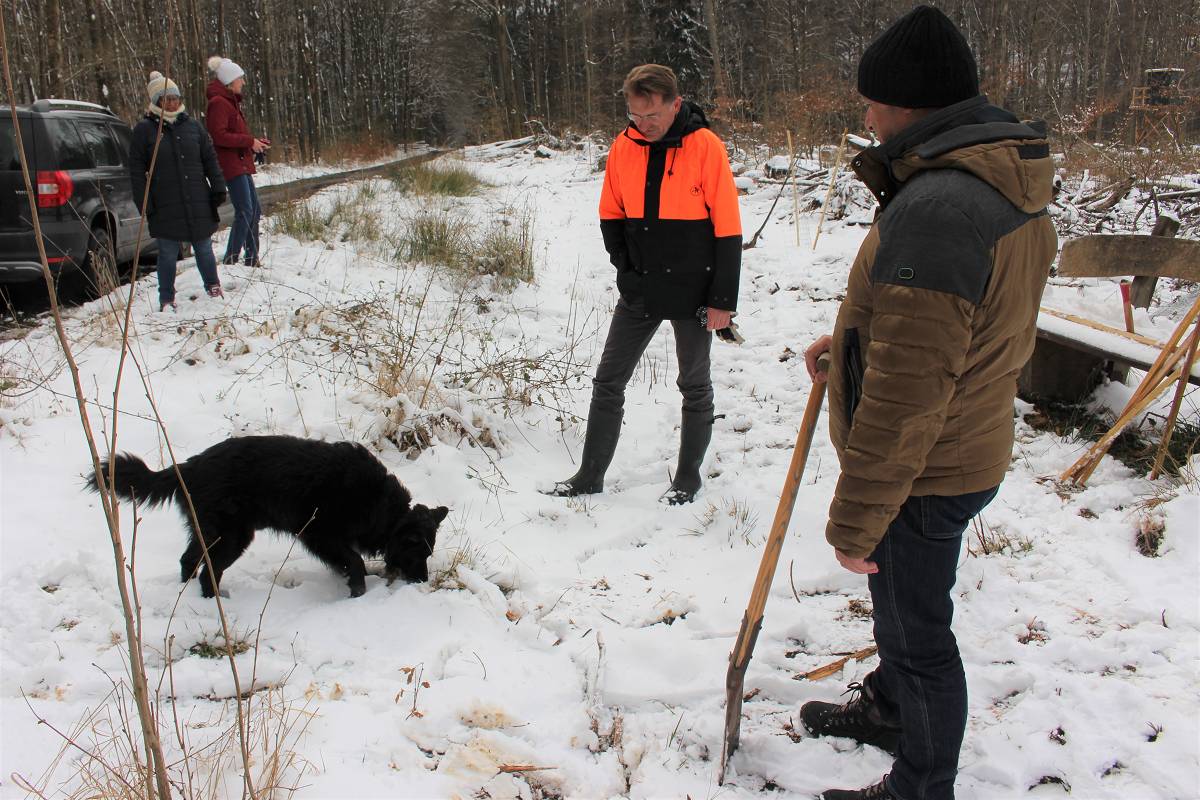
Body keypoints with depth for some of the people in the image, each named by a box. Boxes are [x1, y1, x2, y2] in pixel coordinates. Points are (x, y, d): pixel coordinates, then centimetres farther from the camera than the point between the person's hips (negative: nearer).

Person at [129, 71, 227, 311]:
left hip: (198, 203, 2)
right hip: (165, 208, -2)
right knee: (168, 254, 4)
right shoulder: (144, 129, 0)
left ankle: (213, 287, 29)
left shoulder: (192, 126, 8)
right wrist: (145, 204, -6)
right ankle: (167, 299, 15)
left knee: (204, 249, 11)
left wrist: (218, 188, 5)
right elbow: (136, 170, -1)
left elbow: (210, 160, 13)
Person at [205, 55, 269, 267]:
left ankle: (252, 258, 19)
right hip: (231, 164, -10)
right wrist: (250, 141, -17)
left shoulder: (230, 102, 20)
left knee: (254, 210, 12)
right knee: (245, 211, -15)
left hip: (241, 164, 11)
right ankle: (230, 259, -13)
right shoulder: (218, 103, -12)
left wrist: (256, 142, 10)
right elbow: (219, 136, -20)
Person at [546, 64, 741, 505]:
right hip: (639, 291, 4)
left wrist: (723, 299, -13)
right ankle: (591, 474, 18)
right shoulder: (623, 147, -1)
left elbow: (727, 229, -12)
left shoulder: (706, 147, -13)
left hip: (691, 293, -4)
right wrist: (626, 265, 0)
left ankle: (688, 477, 25)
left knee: (694, 386, 11)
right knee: (608, 382, 6)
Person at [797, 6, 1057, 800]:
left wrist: (856, 519, -23)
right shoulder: (1013, 185, 3)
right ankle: (888, 706, 53)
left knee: (919, 630, 10)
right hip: (970, 446, 10)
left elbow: (907, 393, -31)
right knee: (902, 596, 29)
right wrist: (854, 338, 14)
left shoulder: (936, 207, -30)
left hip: (922, 474, -10)